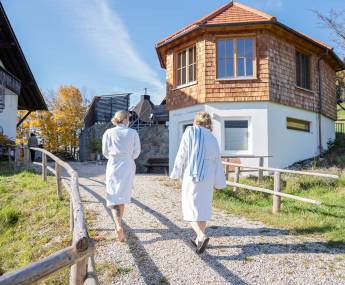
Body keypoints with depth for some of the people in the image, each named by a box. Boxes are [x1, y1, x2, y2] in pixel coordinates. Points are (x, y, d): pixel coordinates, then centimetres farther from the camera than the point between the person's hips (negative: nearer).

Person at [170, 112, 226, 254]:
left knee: (191, 207, 1)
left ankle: (201, 236, -18)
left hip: (192, 175, -4)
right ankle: (200, 239, 21)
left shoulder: (190, 132, -5)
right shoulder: (212, 138, 7)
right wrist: (218, 182, 11)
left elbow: (182, 154, -7)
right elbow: (216, 161, 6)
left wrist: (177, 173, 2)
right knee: (204, 207, 14)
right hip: (207, 176, 5)